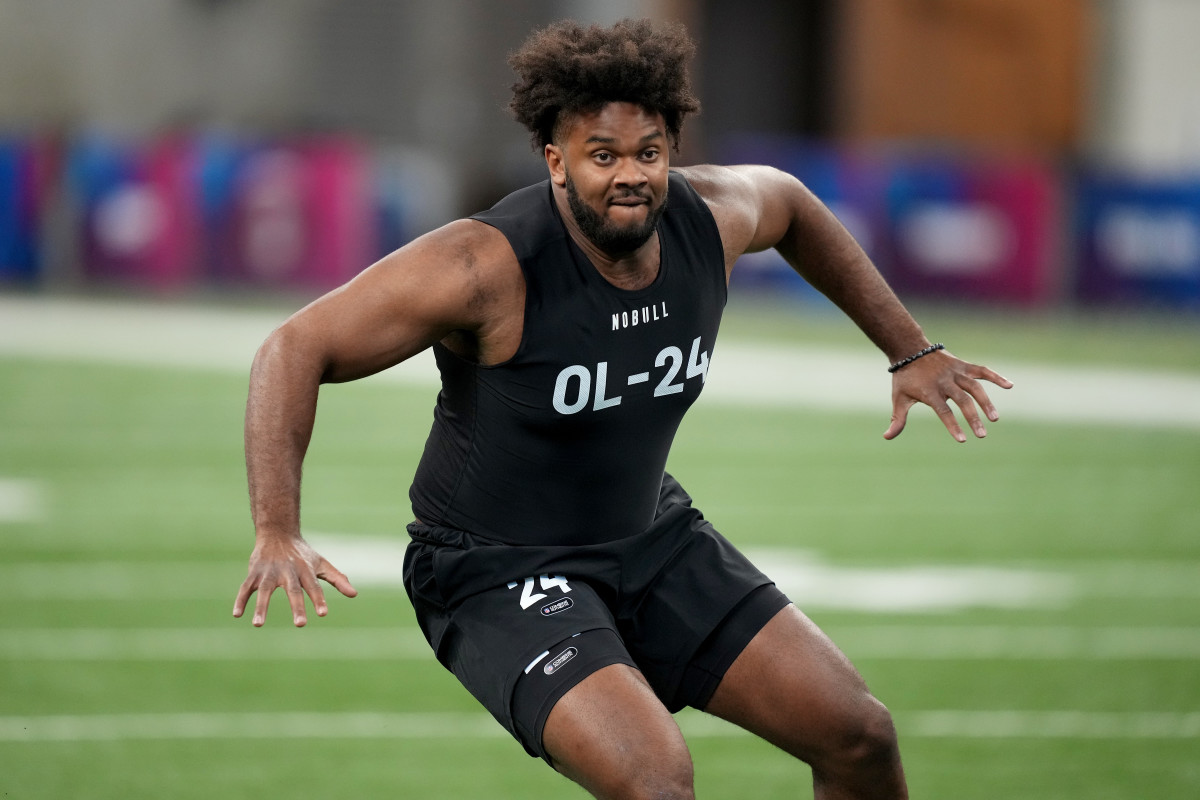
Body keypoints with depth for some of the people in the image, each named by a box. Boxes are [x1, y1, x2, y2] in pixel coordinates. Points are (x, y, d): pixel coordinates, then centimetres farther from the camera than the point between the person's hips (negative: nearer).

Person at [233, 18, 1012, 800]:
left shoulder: (712, 218, -10)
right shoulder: (489, 267, -28)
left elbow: (791, 205, 16)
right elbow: (296, 351, -24)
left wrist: (910, 350, 18)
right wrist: (277, 533, -35)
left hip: (652, 536, 7)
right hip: (500, 574, -7)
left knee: (861, 736, 4)